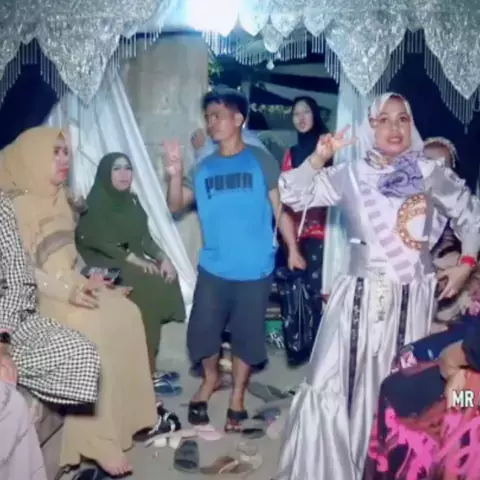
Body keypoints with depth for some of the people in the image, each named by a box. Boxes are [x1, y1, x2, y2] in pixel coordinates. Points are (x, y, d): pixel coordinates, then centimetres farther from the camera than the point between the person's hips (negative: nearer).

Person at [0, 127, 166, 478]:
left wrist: (87, 281, 4)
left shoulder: (57, 198, 15)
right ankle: (97, 440, -21)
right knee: (92, 328, -30)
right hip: (39, 295, -8)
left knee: (126, 313, -13)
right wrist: (66, 290, -26)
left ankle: (131, 411, -2)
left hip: (72, 284, 8)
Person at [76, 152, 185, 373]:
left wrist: (163, 258, -5)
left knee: (167, 277, -16)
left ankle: (147, 366, -9)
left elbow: (144, 237, 12)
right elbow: (98, 240, -17)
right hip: (107, 267, -7)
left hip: (134, 263, 7)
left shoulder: (132, 200, 14)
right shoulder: (96, 202, -6)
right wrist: (135, 259, -19)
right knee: (152, 285, -26)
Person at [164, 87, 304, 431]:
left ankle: (238, 394, 29)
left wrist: (293, 249, -3)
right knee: (202, 330, 6)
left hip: (255, 268, -2)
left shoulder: (261, 161, -1)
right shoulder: (204, 168, 7)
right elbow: (176, 206, 3)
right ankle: (211, 378, 35)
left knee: (247, 334, 8)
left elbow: (280, 207, 1)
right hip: (213, 267, 3)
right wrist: (175, 175, -14)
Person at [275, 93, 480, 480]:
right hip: (362, 296, 0)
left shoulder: (431, 173, 3)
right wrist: (320, 157, -13)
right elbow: (293, 195, -1)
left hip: (412, 298, 1)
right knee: (336, 383, -1)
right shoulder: (351, 176, 1)